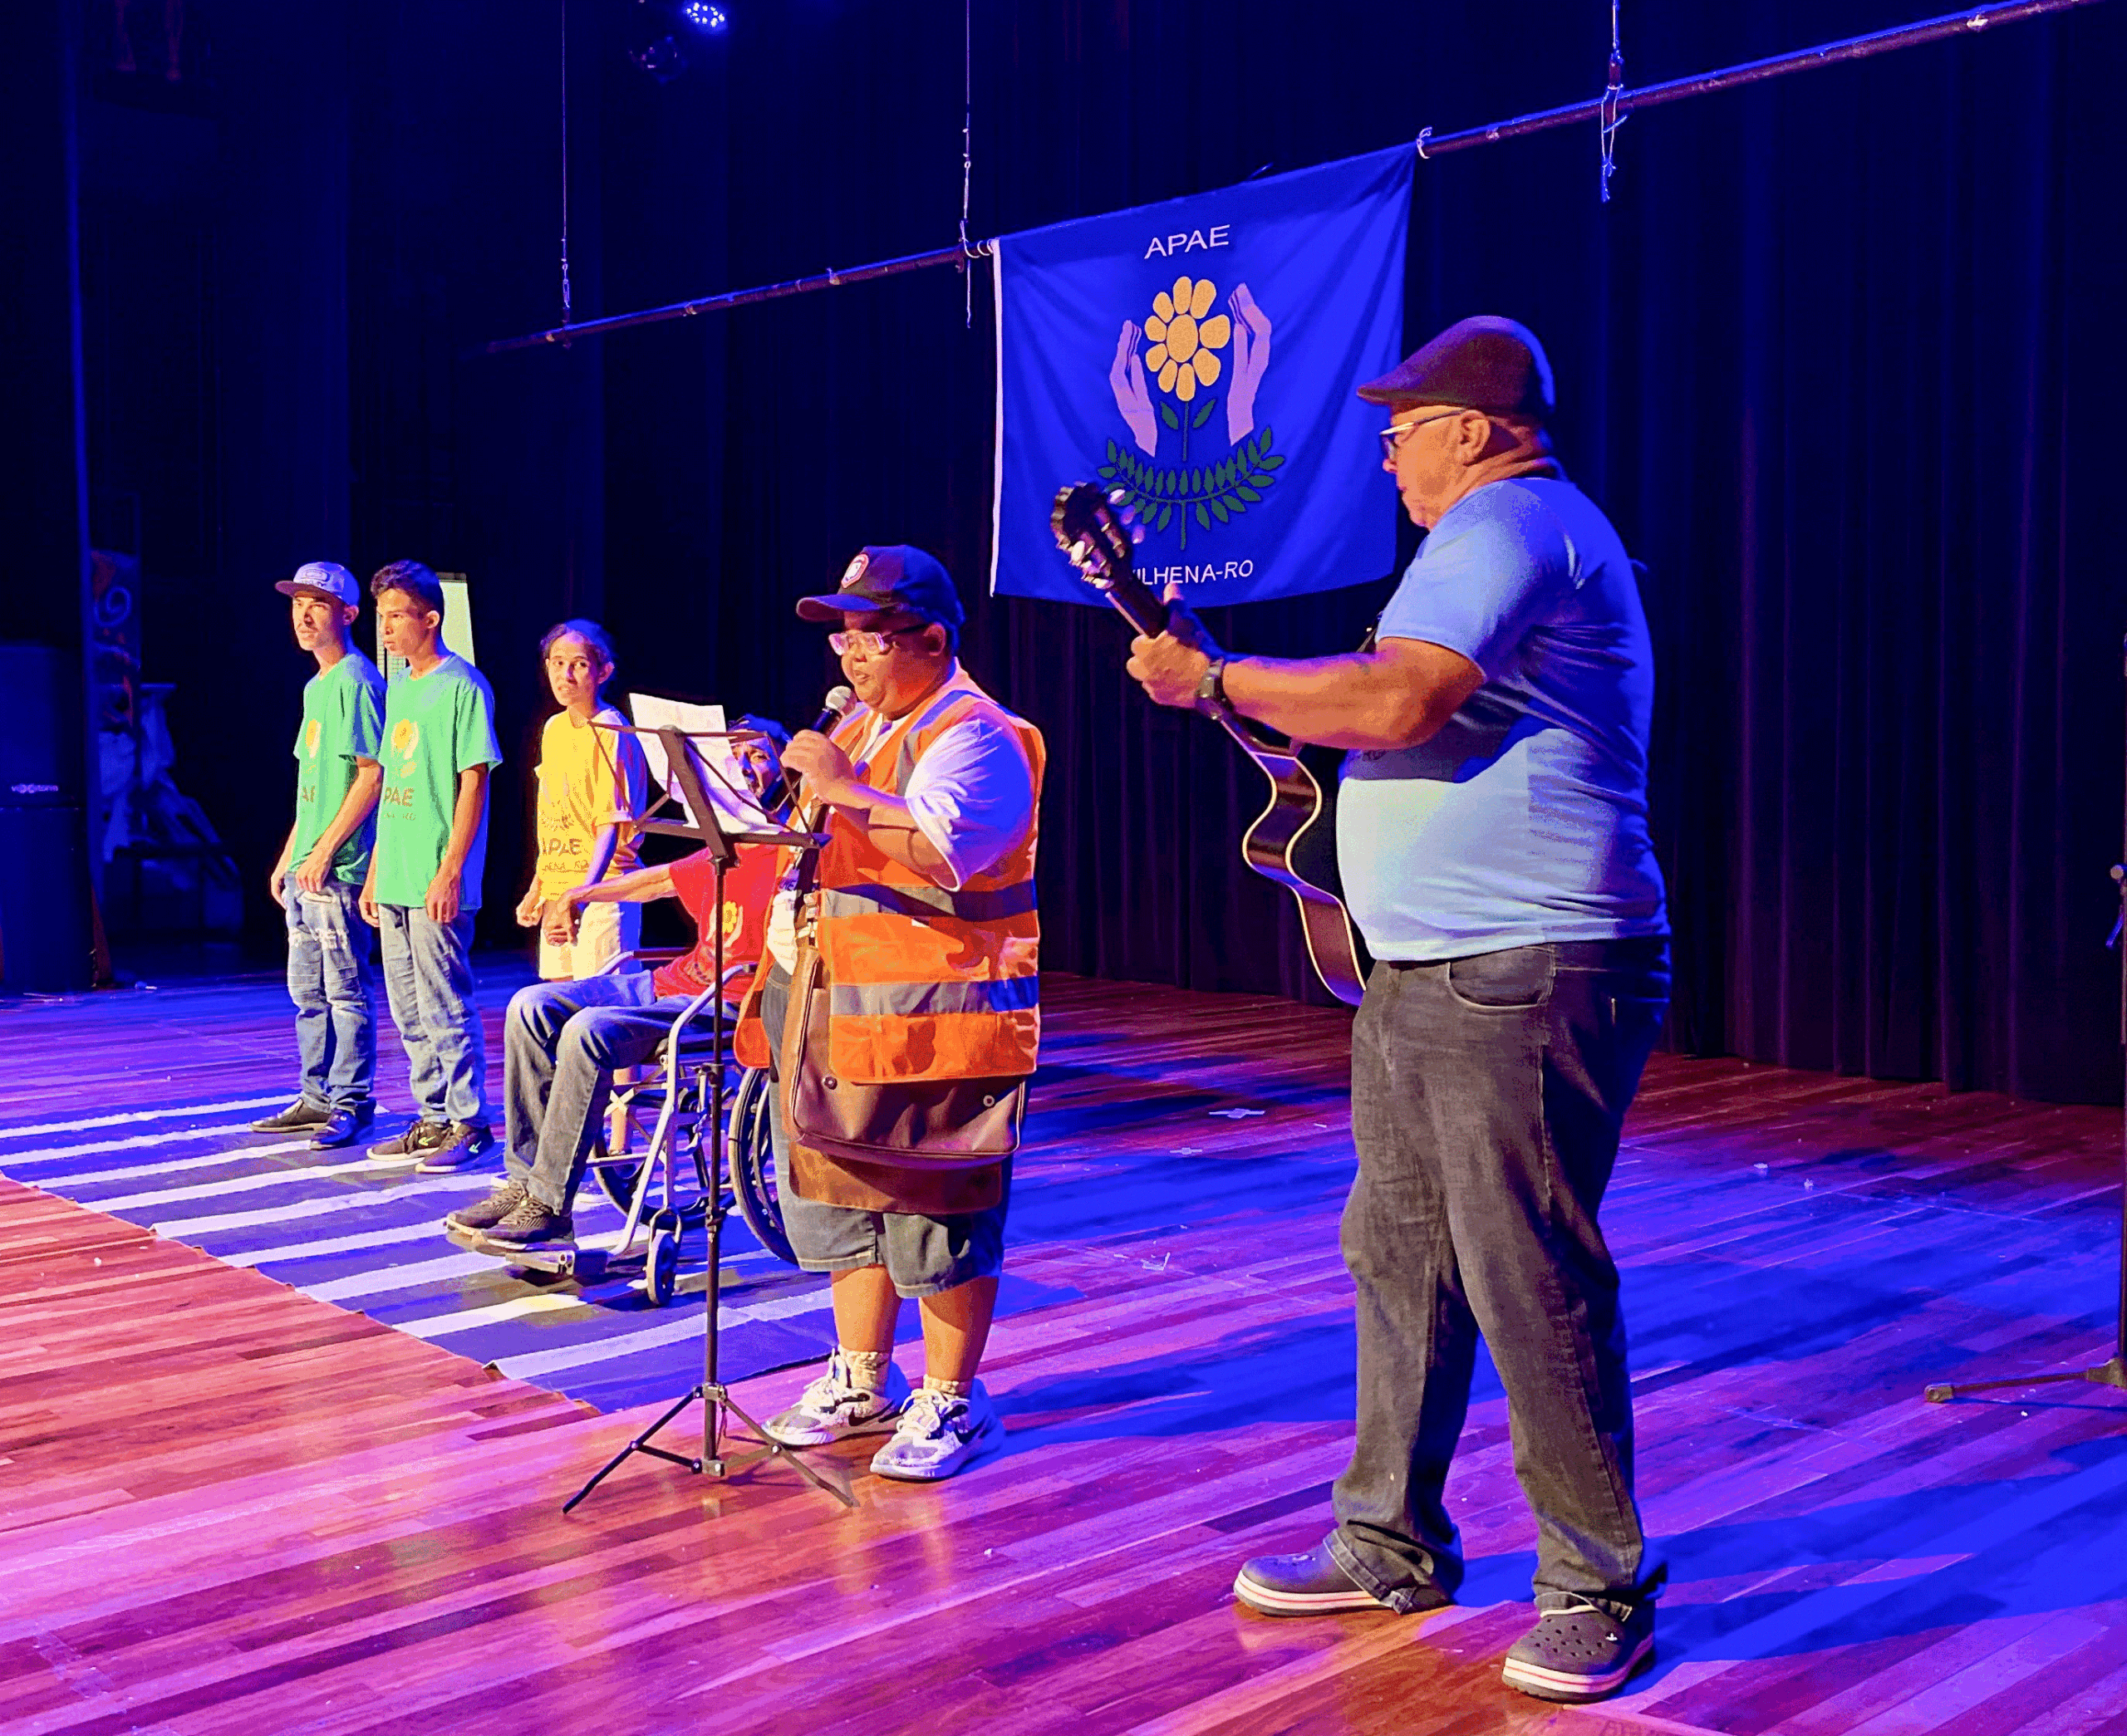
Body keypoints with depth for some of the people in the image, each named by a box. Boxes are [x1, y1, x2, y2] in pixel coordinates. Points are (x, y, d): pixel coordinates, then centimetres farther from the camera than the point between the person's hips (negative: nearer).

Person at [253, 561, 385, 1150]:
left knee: (346, 989, -3)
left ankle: (351, 1104, 4)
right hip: (306, 866, 10)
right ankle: (317, 1097, 21)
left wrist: (324, 851, -17)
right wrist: (288, 857, 19)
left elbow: (372, 774, -17)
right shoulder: (316, 687, 18)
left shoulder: (356, 681, -11)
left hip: (338, 866, -10)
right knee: (308, 990, 13)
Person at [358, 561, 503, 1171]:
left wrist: (450, 870, -18)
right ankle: (433, 1119, 21)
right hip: (396, 881, 8)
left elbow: (473, 783, -13)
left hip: (437, 882, -8)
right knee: (409, 1011, 12)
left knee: (445, 1007, -4)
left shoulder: (462, 686, -9)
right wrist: (376, 870, 17)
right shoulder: (399, 687, 15)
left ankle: (469, 1125, 4)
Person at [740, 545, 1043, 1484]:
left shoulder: (975, 734, -10)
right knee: (845, 1198, 16)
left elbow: (944, 852, -26)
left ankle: (948, 1403, 10)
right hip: (840, 1015, 9)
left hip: (935, 1018, -9)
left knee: (936, 1212, -4)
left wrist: (846, 792, -23)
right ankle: (862, 1381, 30)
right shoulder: (857, 728, 19)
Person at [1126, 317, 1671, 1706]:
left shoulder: (1507, 523, -12)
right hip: (1431, 974, 11)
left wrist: (1212, 681, -13)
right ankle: (1392, 1543, 25)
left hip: (1523, 981, -11)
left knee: (1529, 1284, -6)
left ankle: (1600, 1586, 8)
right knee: (1397, 1258, 14)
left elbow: (1396, 705, -25)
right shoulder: (1523, 534, 24)